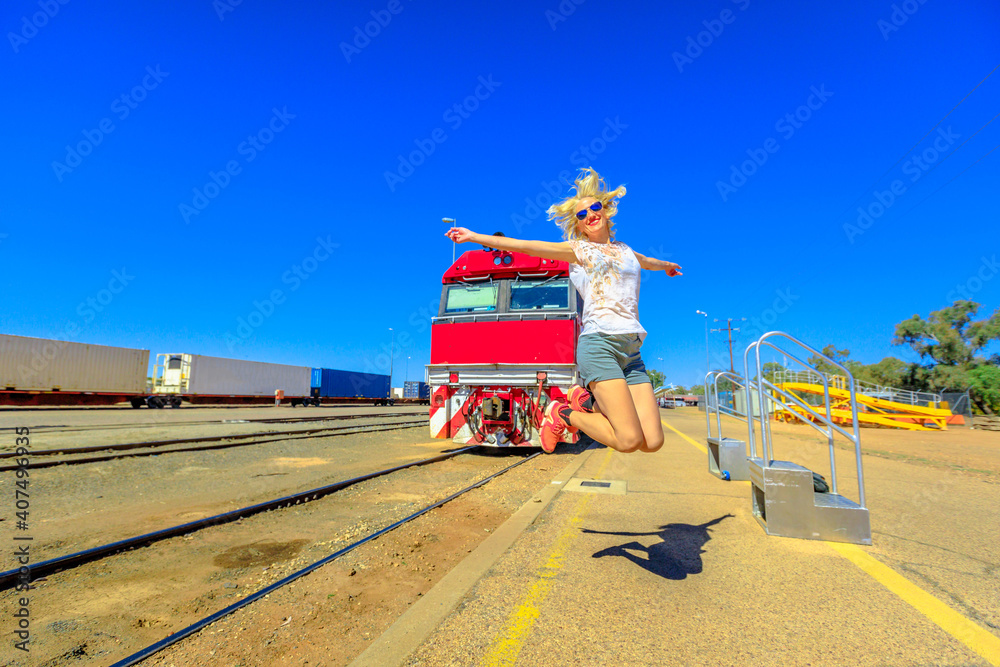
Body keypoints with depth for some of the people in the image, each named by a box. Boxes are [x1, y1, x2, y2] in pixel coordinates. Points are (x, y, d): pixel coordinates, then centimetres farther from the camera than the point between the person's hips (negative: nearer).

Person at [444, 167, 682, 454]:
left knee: (652, 442, -6)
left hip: (632, 351, 6)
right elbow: (524, 246, 7)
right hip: (599, 343, -6)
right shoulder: (577, 249, 12)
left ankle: (586, 401, 12)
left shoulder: (625, 250, 26)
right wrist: (475, 237, 4)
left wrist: (667, 265, 70)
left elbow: (648, 262, 50)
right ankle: (562, 414, 6)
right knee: (629, 440, -16)